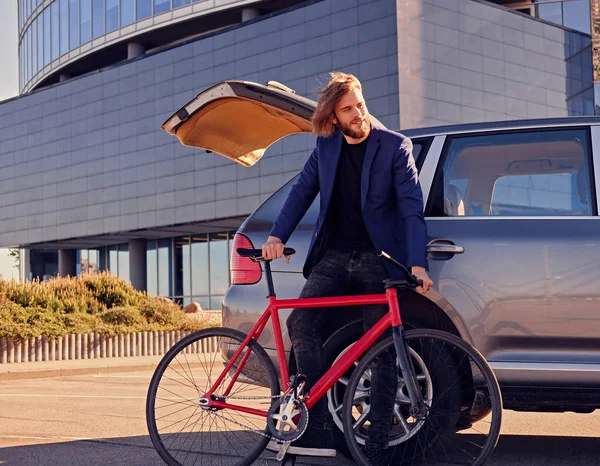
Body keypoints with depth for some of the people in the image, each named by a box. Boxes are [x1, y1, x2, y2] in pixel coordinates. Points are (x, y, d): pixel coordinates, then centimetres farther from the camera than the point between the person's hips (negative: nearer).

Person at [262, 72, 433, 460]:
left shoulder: (395, 147, -4)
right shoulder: (326, 147, 9)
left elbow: (411, 207, -11)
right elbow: (303, 191, 10)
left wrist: (417, 264, -22)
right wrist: (277, 236, -7)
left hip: (378, 259, -3)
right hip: (334, 257, 3)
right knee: (301, 323, -16)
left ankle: (378, 443, 6)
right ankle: (319, 431, -13)